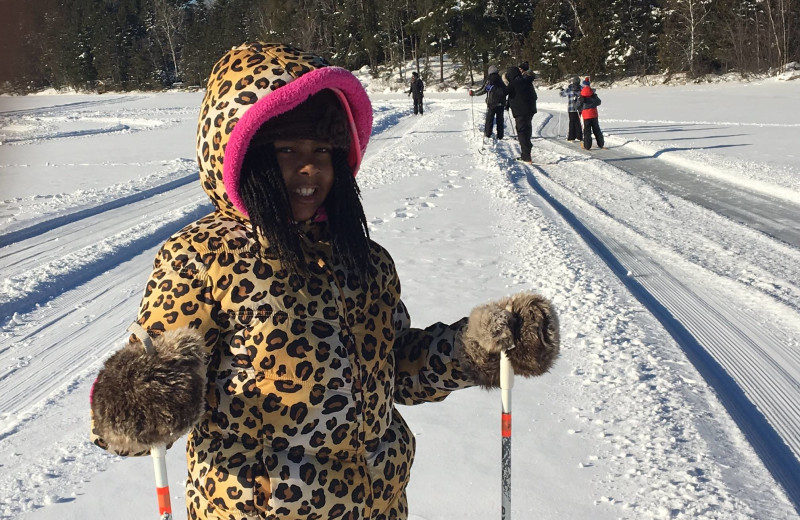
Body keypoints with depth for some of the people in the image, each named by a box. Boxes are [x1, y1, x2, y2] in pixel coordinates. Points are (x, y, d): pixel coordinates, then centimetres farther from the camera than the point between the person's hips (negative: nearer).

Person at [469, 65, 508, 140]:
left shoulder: (489, 80, -6)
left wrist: (473, 93, 5)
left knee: (489, 119, 6)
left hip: (491, 103, -3)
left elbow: (483, 90, -7)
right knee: (500, 120, 8)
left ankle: (487, 134, 5)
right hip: (501, 104, 3)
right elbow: (506, 91, 7)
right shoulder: (500, 80, 4)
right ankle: (500, 136, 8)